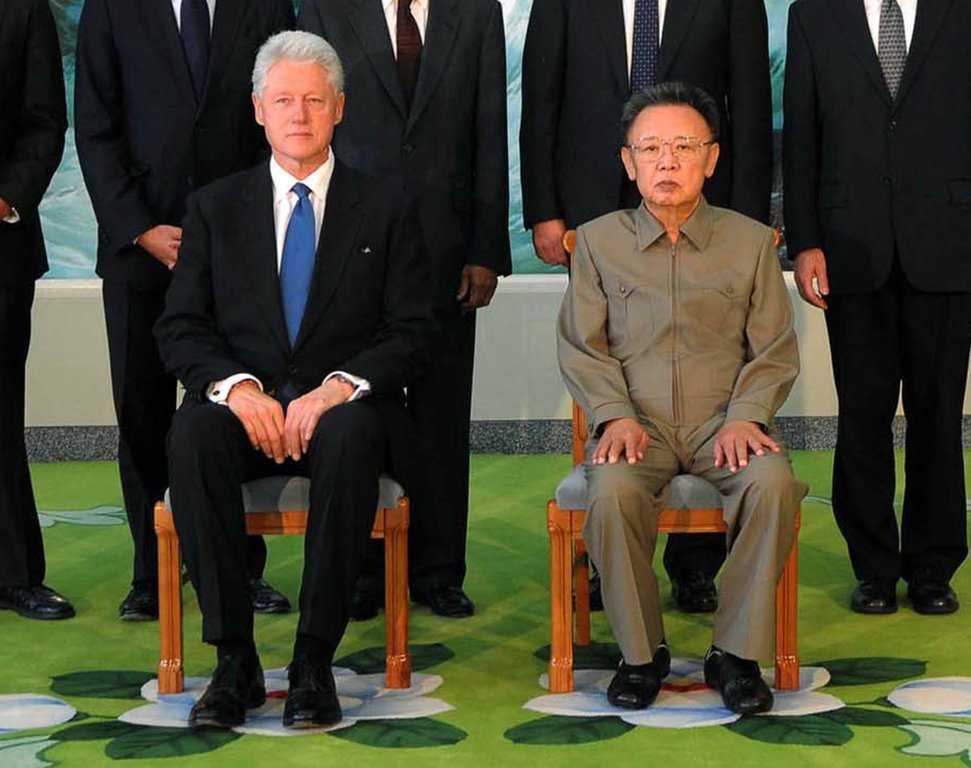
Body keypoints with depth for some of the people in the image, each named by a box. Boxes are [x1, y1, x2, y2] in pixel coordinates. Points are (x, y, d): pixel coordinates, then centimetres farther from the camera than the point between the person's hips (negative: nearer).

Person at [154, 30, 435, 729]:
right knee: (193, 431, -33)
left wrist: (339, 388, -16)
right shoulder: (216, 207, 13)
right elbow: (180, 328, 6)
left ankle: (314, 662, -30)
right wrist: (236, 386, -15)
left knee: (352, 432, -37)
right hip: (246, 407, 1)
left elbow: (413, 331, 2)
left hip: (344, 407, -1)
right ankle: (234, 661, -28)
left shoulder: (384, 207, 10)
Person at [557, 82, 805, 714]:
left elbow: (775, 351, 9)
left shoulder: (751, 242, 10)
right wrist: (616, 414, -9)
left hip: (724, 422, 0)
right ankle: (641, 653, -13)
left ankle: (737, 654, -16)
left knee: (774, 485, -32)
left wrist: (745, 417, -9)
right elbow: (581, 346, 8)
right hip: (638, 424, 0)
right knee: (612, 492, -34)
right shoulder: (599, 241, 10)